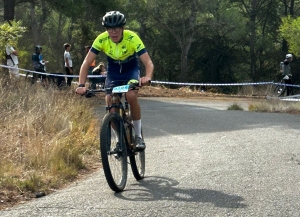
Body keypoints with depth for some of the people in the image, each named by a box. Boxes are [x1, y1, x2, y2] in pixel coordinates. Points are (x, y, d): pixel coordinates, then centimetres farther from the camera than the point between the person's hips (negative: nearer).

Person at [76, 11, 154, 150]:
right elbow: (86, 64, -25)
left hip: (131, 70, -2)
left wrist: (147, 77, -56)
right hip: (113, 72, 2)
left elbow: (148, 63, -35)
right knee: (110, 103, -15)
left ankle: (138, 136, -13)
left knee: (131, 96, -29)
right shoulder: (101, 40, -26)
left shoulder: (132, 38, -31)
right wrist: (81, 85, -39)